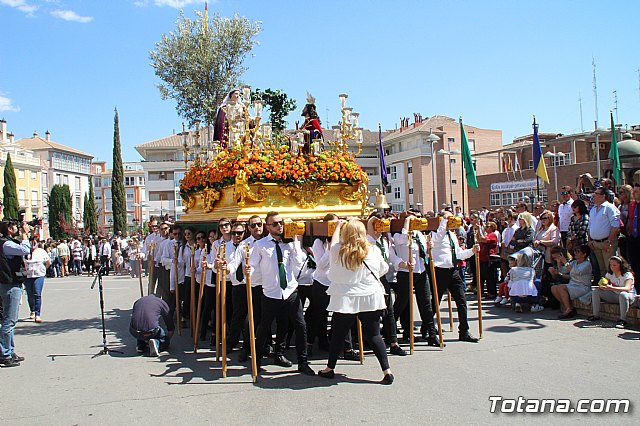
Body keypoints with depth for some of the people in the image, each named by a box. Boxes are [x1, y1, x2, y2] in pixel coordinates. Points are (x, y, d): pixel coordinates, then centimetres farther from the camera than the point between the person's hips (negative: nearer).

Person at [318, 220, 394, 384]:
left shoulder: (338, 251, -7)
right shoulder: (374, 251, -4)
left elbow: (334, 243, 17)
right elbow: (384, 270, 12)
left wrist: (338, 227, 32)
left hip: (345, 300, -1)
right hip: (371, 299, 1)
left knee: (338, 335, 12)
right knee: (373, 335, 7)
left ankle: (330, 369, 26)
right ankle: (387, 371, 6)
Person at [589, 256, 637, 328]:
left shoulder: (627, 275, -19)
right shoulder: (610, 274, 0)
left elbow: (627, 289, -35)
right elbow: (604, 283, -1)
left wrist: (611, 288, -48)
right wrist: (601, 286, -28)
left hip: (629, 296, -6)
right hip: (614, 295, 6)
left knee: (623, 294, -41)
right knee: (595, 291, -7)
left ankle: (623, 320, -33)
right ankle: (596, 315, -1)